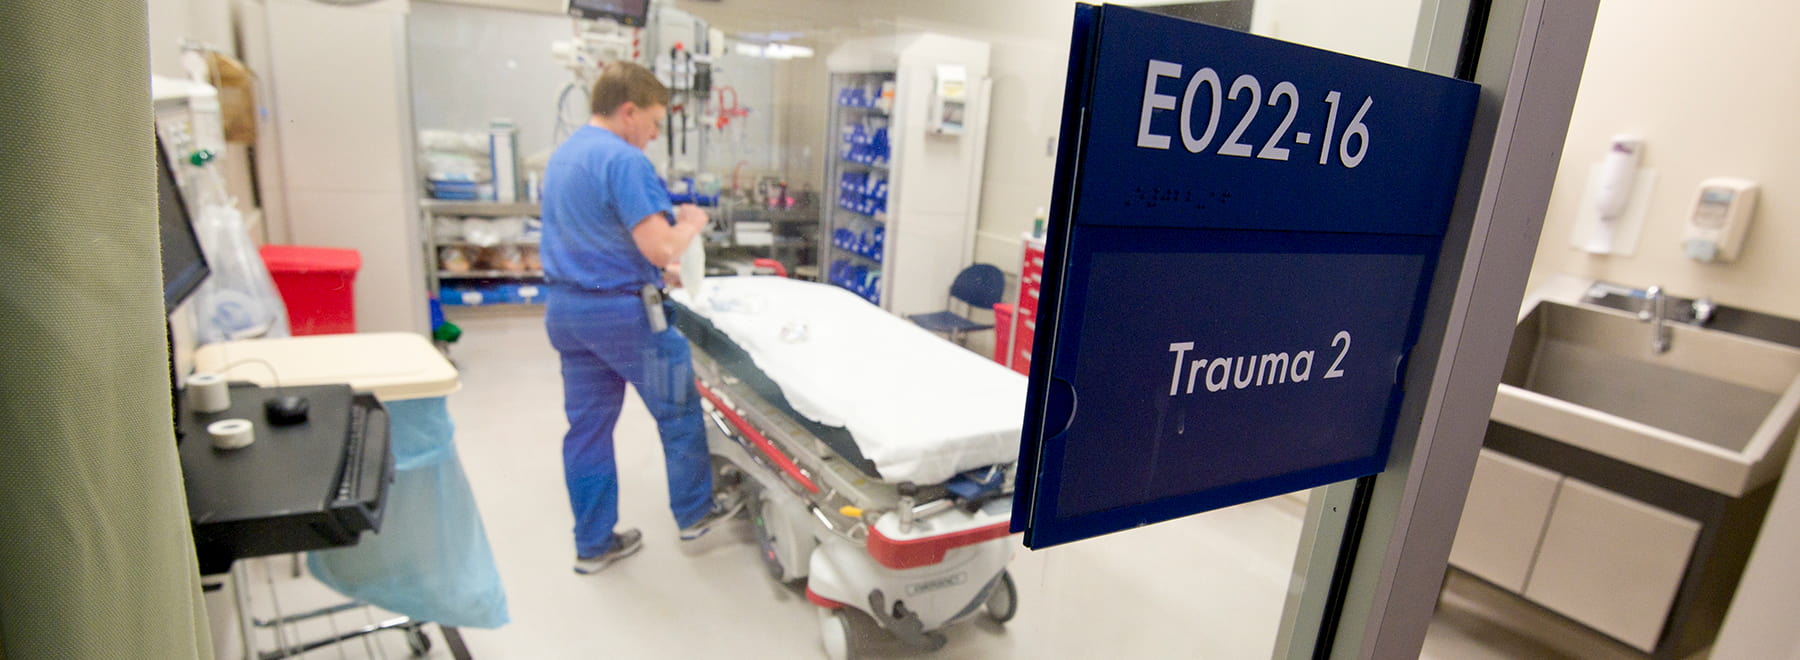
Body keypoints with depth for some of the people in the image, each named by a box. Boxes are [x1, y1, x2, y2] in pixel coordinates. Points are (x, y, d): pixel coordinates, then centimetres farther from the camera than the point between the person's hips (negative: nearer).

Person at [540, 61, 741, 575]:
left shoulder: (561, 156, 13)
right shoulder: (624, 160, -18)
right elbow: (662, 249, -24)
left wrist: (656, 272, 21)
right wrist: (690, 223, -3)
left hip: (565, 308, 9)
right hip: (623, 311, -8)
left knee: (587, 425, 13)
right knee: (679, 413, 11)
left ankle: (593, 543, 24)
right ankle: (694, 512, 27)